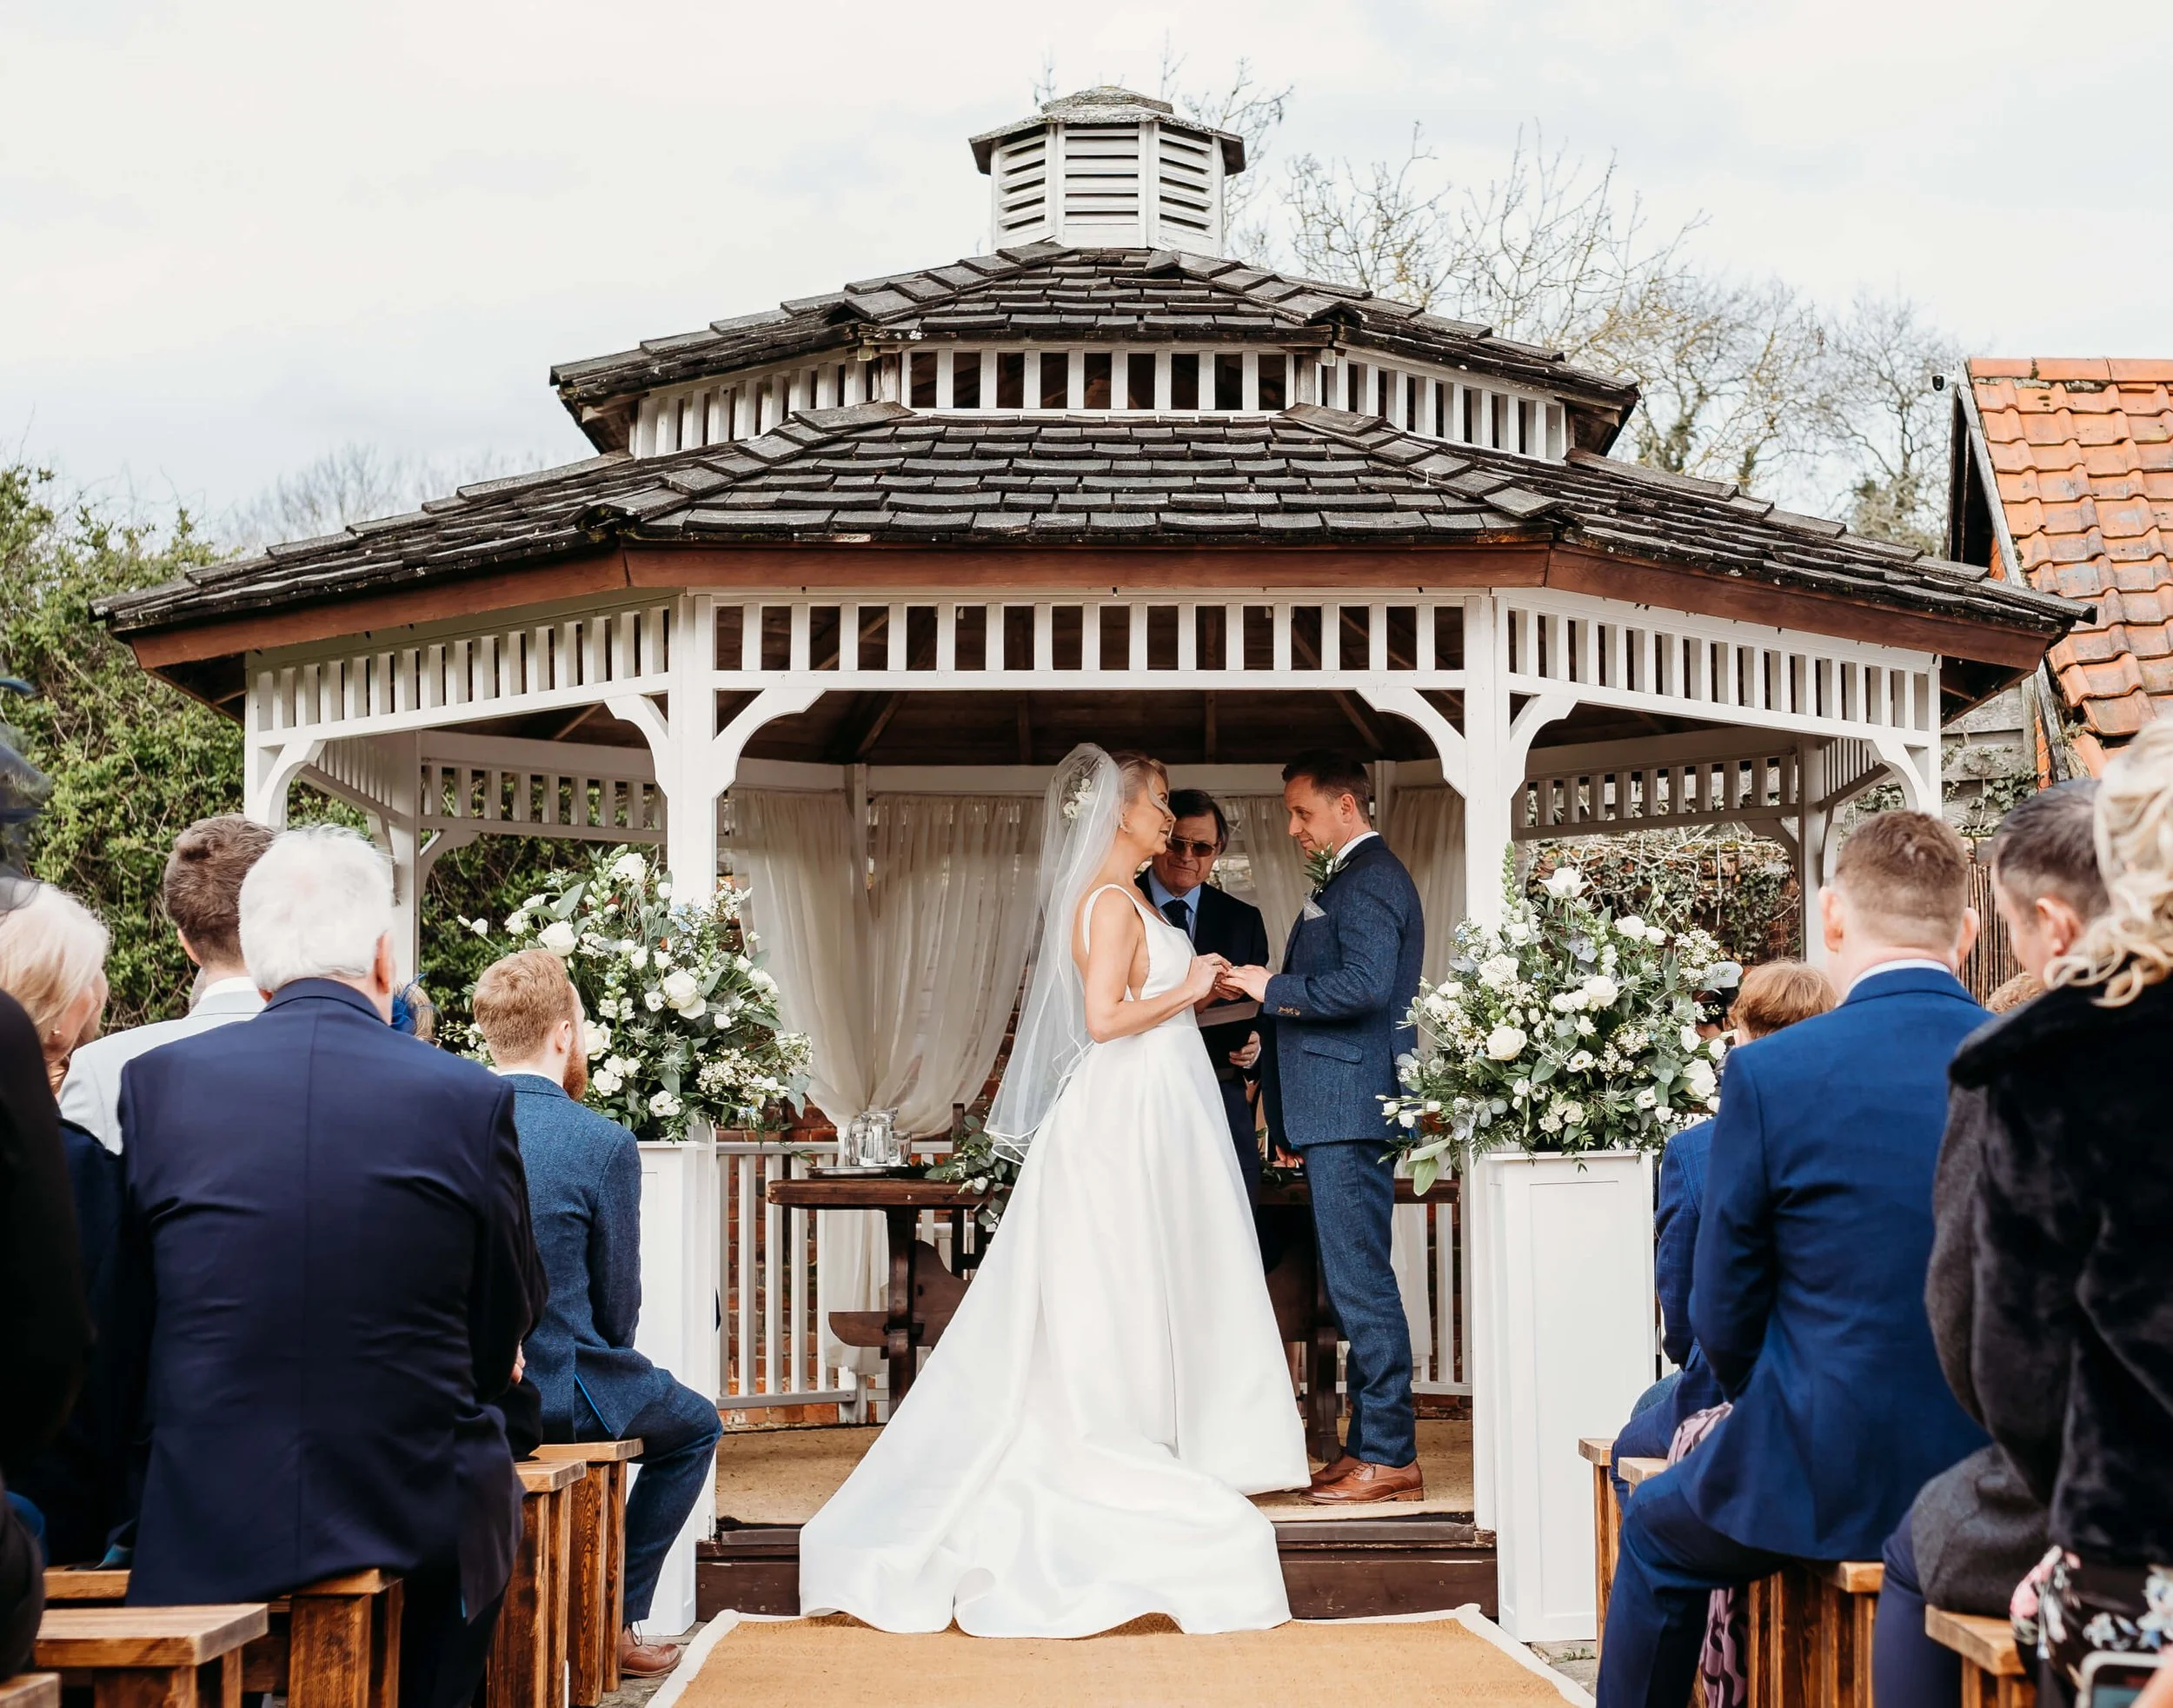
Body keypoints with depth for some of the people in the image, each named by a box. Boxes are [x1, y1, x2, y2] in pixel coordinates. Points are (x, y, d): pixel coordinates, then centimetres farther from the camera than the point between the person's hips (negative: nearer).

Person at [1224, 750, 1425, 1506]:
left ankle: (1389, 1457, -6)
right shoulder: (1354, 877, 21)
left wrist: (1273, 987, -13)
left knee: (1359, 1279, -9)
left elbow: (1365, 984, -24)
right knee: (1356, 1279, 12)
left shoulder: (1371, 878, -11)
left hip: (1352, 1111, -11)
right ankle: (1372, 1444, 18)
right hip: (1341, 1111, 11)